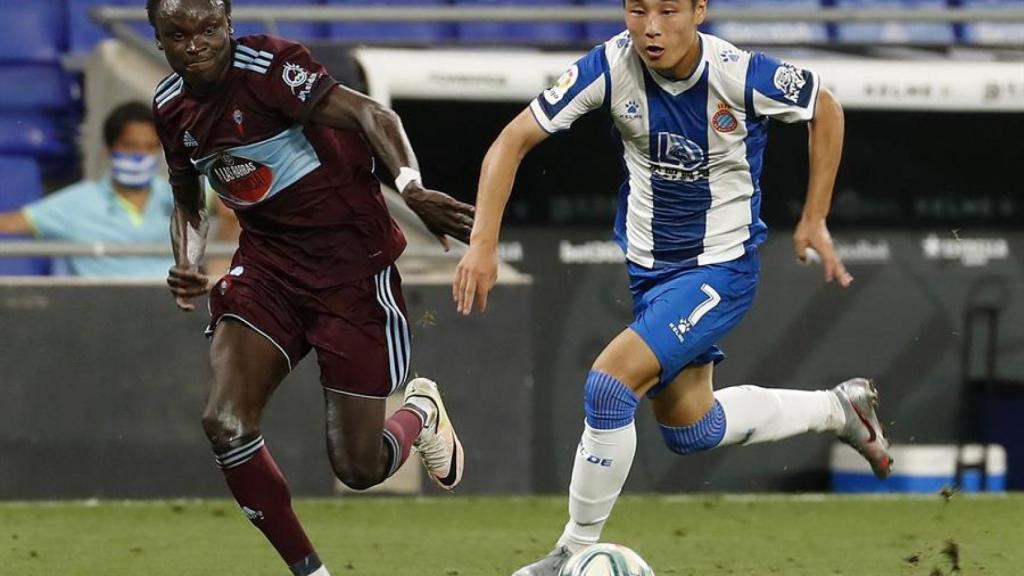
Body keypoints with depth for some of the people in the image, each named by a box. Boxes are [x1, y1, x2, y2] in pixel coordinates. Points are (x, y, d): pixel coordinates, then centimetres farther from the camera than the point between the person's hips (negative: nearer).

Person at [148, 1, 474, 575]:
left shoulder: (266, 65, -19)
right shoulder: (172, 108, 2)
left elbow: (372, 116, -28)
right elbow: (189, 204, 18)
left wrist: (411, 186, -46)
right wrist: (187, 267, -2)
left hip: (352, 260, -6)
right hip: (268, 263, 6)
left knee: (359, 466, -1)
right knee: (225, 422, -16)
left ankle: (421, 412, 36)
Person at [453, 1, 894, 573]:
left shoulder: (742, 75, -25)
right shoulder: (610, 67, -18)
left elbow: (825, 109, -4)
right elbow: (514, 140, -12)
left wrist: (815, 220, -1)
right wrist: (483, 243, -22)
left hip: (720, 267, -5)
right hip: (649, 267, 5)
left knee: (609, 385, -21)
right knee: (689, 428, 17)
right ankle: (837, 407, 40)